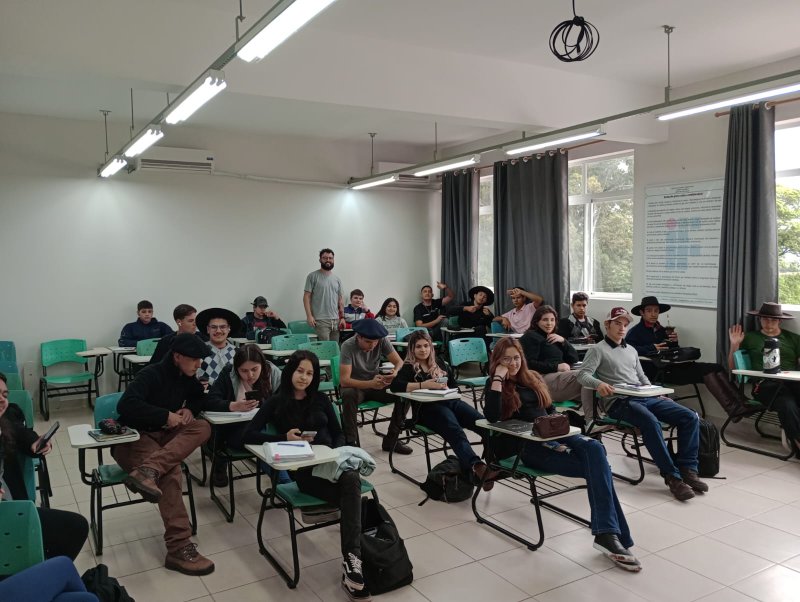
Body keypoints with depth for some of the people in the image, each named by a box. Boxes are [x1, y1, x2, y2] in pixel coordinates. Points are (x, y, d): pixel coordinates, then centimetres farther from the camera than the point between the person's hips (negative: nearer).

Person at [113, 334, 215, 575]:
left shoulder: (187, 377, 6)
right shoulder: (152, 375, -17)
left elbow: (200, 397, 22)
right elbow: (125, 405, -30)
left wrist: (190, 409, -2)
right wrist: (166, 415, -25)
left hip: (163, 434, 7)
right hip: (133, 436, -7)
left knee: (202, 428, -22)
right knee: (170, 472, -35)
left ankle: (147, 471, -39)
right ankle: (179, 549, -35)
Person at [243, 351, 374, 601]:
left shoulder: (321, 399, 20)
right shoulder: (276, 402, 11)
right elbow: (249, 434, 1)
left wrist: (338, 452, -4)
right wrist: (285, 437, -13)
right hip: (303, 469, -3)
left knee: (351, 480, -36)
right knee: (353, 496, -32)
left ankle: (351, 562, -41)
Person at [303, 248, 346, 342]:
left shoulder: (337, 279, 15)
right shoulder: (313, 276, 0)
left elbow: (340, 299, 16)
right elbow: (306, 297, -4)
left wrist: (342, 317, 8)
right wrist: (309, 315, -13)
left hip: (335, 320, 5)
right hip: (320, 320, -5)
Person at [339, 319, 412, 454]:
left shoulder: (382, 341, -13)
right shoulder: (348, 346, -24)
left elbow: (399, 362, -10)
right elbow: (344, 380, -29)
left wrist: (395, 372, -36)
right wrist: (371, 384, -44)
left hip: (376, 384, 4)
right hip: (355, 386, -4)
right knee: (349, 394, -38)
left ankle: (391, 440, -6)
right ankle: (351, 443, -24)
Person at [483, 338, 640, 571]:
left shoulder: (533, 379, 23)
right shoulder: (494, 385, 7)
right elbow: (492, 417, -13)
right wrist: (498, 378, -10)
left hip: (554, 433, 5)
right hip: (528, 446, -5)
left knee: (595, 449, -30)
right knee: (596, 467, -26)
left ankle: (607, 534, -35)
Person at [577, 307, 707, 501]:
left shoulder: (631, 350, 25)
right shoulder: (598, 350, 3)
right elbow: (582, 375, -11)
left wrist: (657, 395, 15)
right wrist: (598, 384, -31)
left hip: (645, 398, 7)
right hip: (619, 402, -7)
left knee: (690, 417, -10)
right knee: (651, 422, -36)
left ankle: (687, 469, -7)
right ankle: (672, 476, -25)